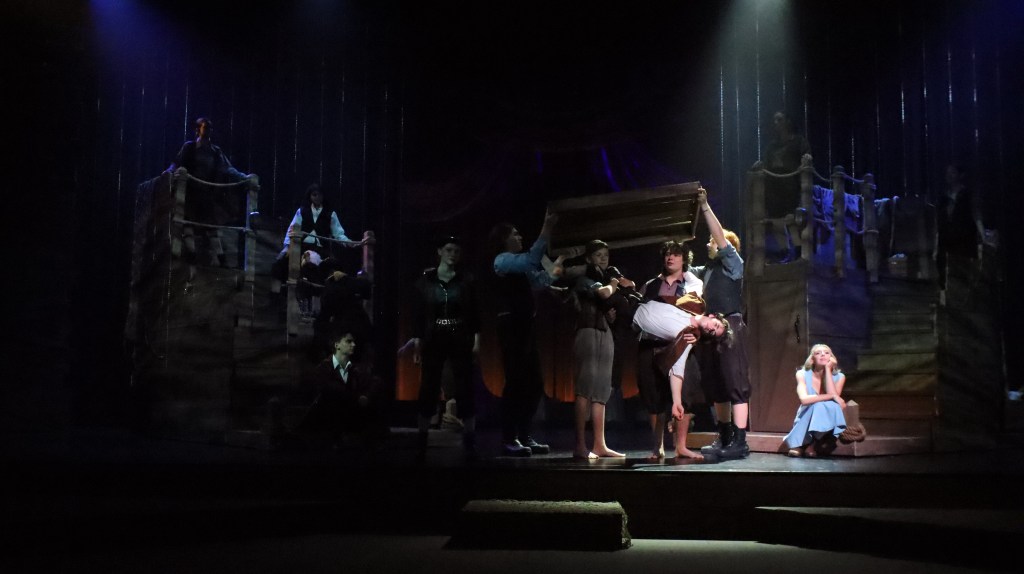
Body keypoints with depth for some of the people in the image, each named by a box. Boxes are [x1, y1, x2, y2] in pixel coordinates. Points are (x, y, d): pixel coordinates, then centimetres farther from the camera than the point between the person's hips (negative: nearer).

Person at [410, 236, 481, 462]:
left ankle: (469, 442, 5)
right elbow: (418, 313, 2)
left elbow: (475, 312, 3)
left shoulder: (467, 279, 3)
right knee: (428, 389, 1)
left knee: (465, 389, -1)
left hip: (460, 340, 0)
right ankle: (422, 441, 9)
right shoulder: (425, 279, 1)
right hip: (433, 340, 0)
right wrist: (417, 342, -2)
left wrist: (476, 339, -3)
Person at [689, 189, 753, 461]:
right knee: (716, 387, 9)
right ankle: (724, 438, 16)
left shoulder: (733, 263, 2)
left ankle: (740, 443, -14)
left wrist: (705, 207, -13)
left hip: (730, 328, -8)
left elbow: (721, 237, -11)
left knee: (736, 384, -11)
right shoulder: (707, 270, 22)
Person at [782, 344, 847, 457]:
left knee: (832, 406, -31)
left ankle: (813, 445, -17)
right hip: (806, 421, -2)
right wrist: (831, 396, -25)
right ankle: (799, 444, -20)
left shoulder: (839, 377, -3)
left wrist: (828, 368, -19)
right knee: (818, 405, -33)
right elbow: (804, 399, -23)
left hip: (827, 422, 2)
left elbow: (834, 395, -22)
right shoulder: (803, 374, -8)